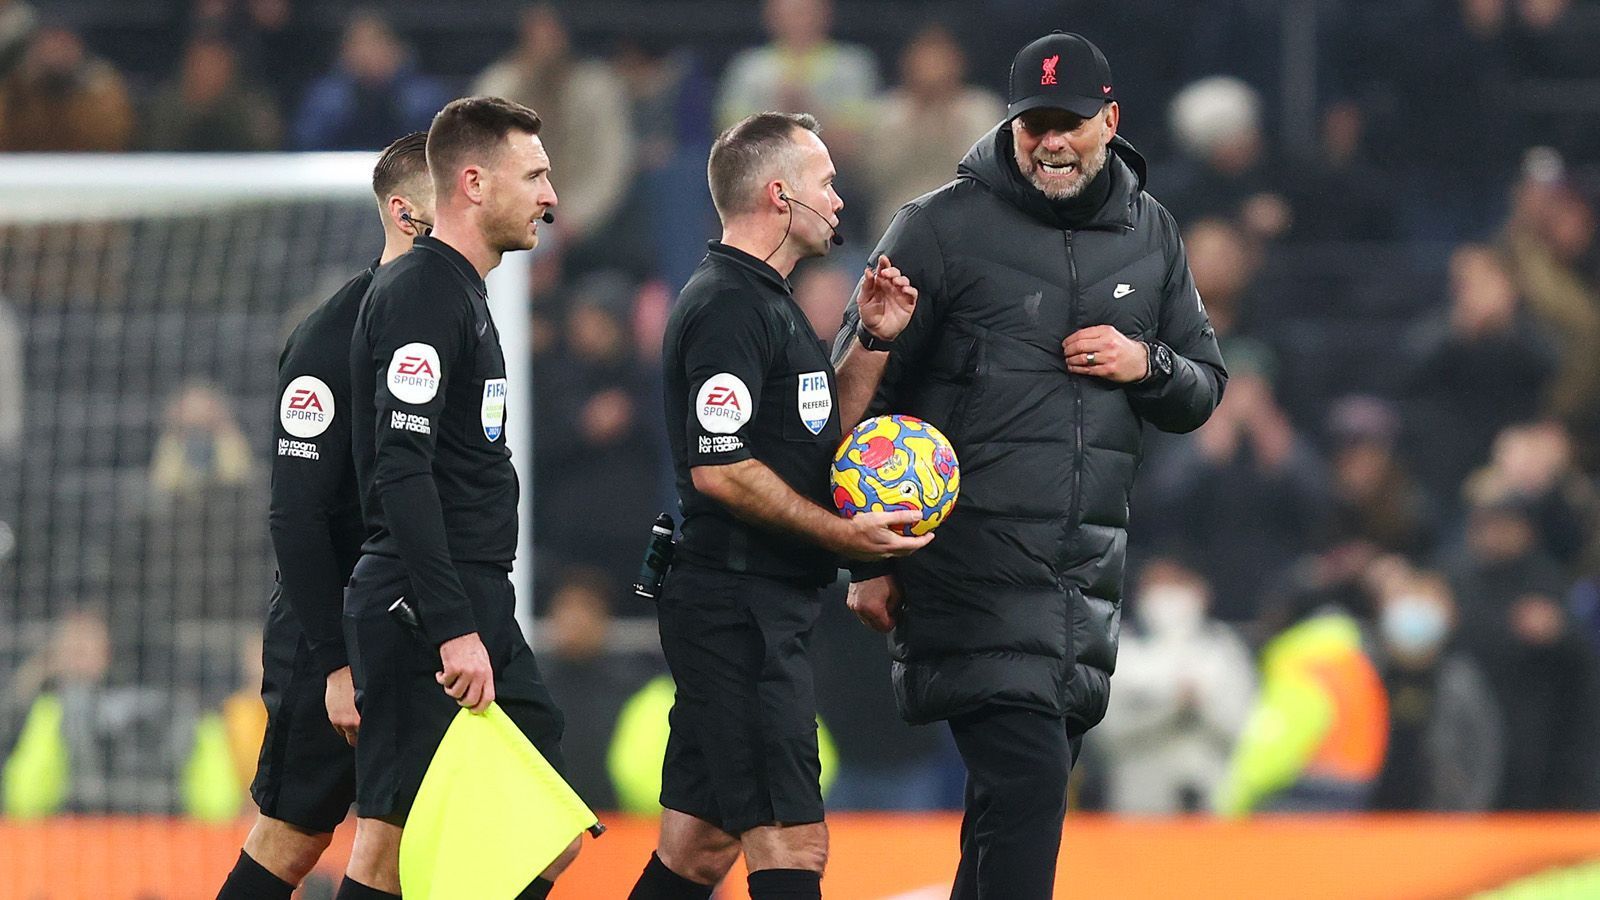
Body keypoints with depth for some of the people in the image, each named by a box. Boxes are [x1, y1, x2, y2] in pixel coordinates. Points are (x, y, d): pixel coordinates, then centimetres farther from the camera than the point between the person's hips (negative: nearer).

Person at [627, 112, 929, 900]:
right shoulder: (729, 308, -14)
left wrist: (874, 340, 12)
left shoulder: (766, 301, 19)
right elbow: (720, 470, -21)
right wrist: (841, 533, -19)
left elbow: (818, 437, 22)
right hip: (738, 606, -11)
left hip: (762, 609, 11)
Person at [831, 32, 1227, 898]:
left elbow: (1203, 392, 19)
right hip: (970, 558, -6)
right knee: (1026, 784, -17)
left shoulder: (1149, 234, 11)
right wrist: (869, 559, -3)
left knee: (1022, 801, 10)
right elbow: (857, 395, -1)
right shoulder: (943, 226, -4)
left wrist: (1147, 365, -5)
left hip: (1088, 562, 6)